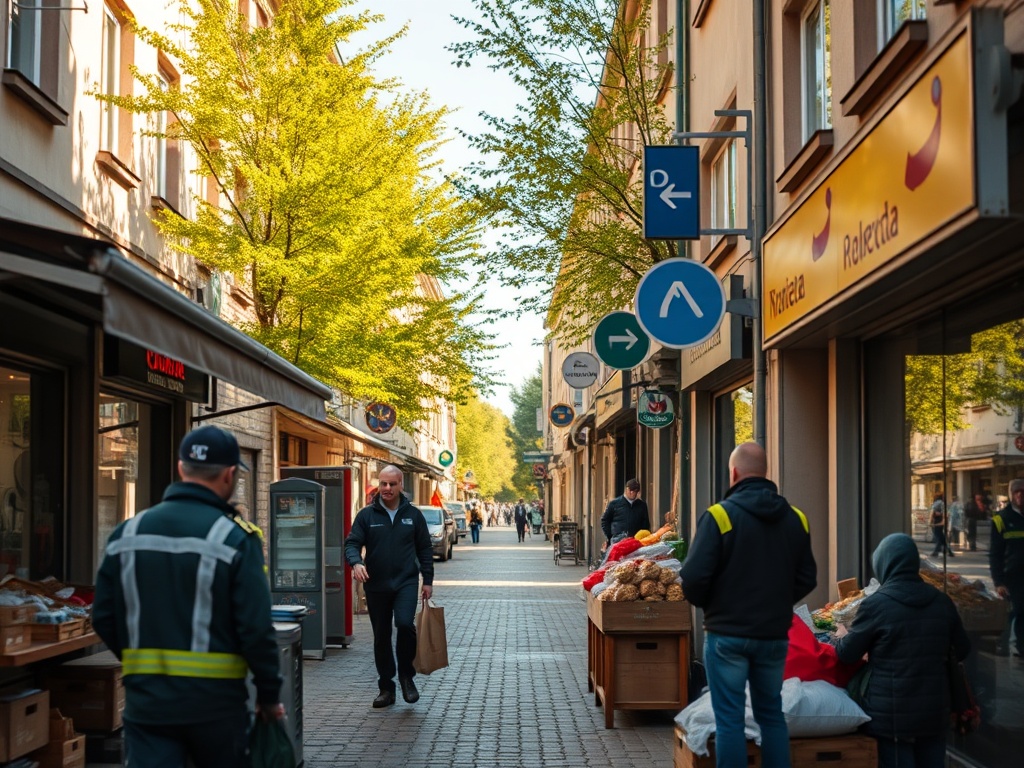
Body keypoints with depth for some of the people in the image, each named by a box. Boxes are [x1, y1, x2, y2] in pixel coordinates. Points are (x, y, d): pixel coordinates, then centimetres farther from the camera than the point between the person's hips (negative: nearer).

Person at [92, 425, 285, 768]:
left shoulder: (126, 533, 2)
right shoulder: (237, 539, -11)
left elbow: (104, 619, 7)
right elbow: (256, 630, -13)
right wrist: (269, 695, 0)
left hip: (145, 698, 3)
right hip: (214, 698, -2)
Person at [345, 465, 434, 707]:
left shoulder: (413, 515, 5)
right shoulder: (366, 515, 2)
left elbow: (425, 549, 10)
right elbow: (352, 543, -2)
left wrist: (428, 581, 6)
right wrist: (356, 562, -23)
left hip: (406, 582, -1)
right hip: (376, 586, 1)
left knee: (405, 624, -23)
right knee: (381, 637, 8)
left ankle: (406, 676, -2)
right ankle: (386, 688, 21)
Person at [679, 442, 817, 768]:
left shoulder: (719, 515, -14)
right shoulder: (795, 518, 2)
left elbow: (693, 577, -16)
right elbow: (807, 578, 7)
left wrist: (708, 605, 4)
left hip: (728, 634, -5)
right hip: (774, 634, 5)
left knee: (729, 719, 2)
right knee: (771, 714, 16)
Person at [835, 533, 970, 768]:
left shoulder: (875, 604, -13)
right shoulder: (942, 601, 3)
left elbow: (847, 654, -4)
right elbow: (962, 650, 13)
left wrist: (841, 637, 18)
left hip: (892, 714, -4)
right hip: (935, 710, 5)